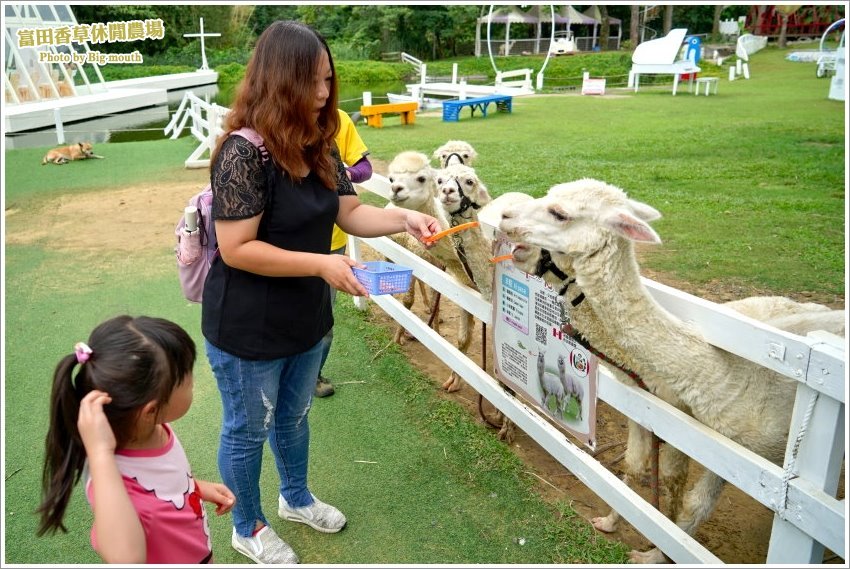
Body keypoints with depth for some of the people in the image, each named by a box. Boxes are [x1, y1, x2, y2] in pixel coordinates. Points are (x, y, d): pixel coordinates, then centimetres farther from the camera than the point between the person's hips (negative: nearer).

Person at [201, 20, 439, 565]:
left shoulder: (319, 147, 0)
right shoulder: (245, 153, -25)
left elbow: (350, 212, 4)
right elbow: (235, 249, -27)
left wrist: (404, 218, -13)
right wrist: (321, 264, -29)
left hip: (306, 320, 8)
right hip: (248, 330, -7)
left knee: (294, 416, 27)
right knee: (248, 430, 15)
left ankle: (296, 497, 52)